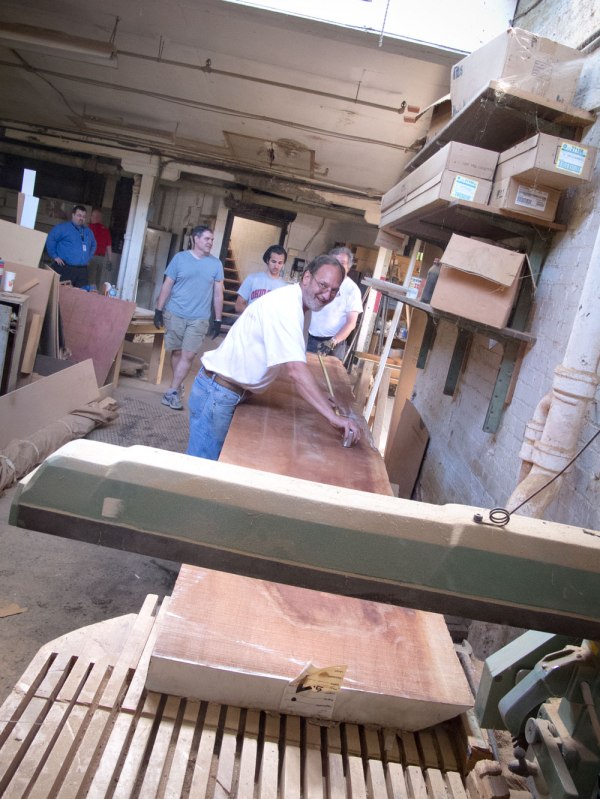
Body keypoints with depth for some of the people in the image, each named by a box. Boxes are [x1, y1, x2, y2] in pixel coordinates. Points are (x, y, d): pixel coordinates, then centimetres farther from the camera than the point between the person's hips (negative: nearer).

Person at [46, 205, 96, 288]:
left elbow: (93, 245, 34)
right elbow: (50, 240, -9)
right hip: (64, 268, -5)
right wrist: (55, 256, -10)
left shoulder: (88, 232, 19)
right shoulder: (62, 227, -2)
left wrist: (88, 257, 21)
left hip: (82, 270, 5)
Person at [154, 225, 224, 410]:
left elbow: (218, 293, 6)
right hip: (175, 314, 0)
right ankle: (178, 386, 26)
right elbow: (167, 286, 2)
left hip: (199, 318, 0)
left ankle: (171, 392, -1)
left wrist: (218, 320, 4)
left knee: (188, 355, -6)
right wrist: (159, 310, -1)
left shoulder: (216, 264, 3)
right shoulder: (180, 258, 0)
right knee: (177, 352, 9)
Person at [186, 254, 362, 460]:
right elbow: (296, 370, -33)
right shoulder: (286, 305, -23)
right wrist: (334, 417, -33)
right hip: (216, 391, -10)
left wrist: (322, 398, 11)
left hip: (231, 391, 10)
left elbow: (292, 365, 16)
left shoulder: (294, 304, 9)